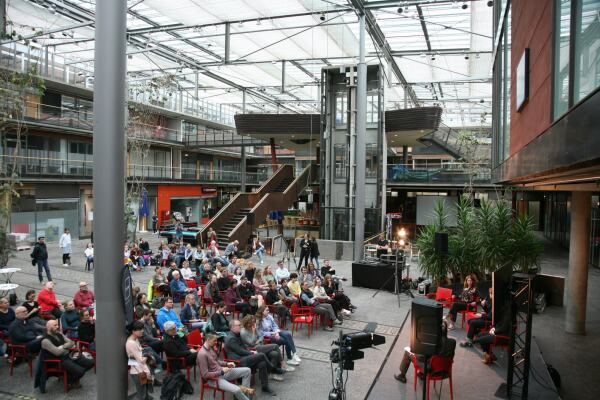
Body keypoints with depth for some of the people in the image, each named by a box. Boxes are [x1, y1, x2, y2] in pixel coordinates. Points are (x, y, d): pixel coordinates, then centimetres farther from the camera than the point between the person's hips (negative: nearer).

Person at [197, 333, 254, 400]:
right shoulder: (202, 354, -24)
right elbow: (205, 375, -24)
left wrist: (227, 364, 4)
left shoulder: (210, 348, 3)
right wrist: (221, 372, -21)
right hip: (215, 378, -9)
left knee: (247, 370, 5)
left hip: (222, 372, 9)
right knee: (237, 390, -30)